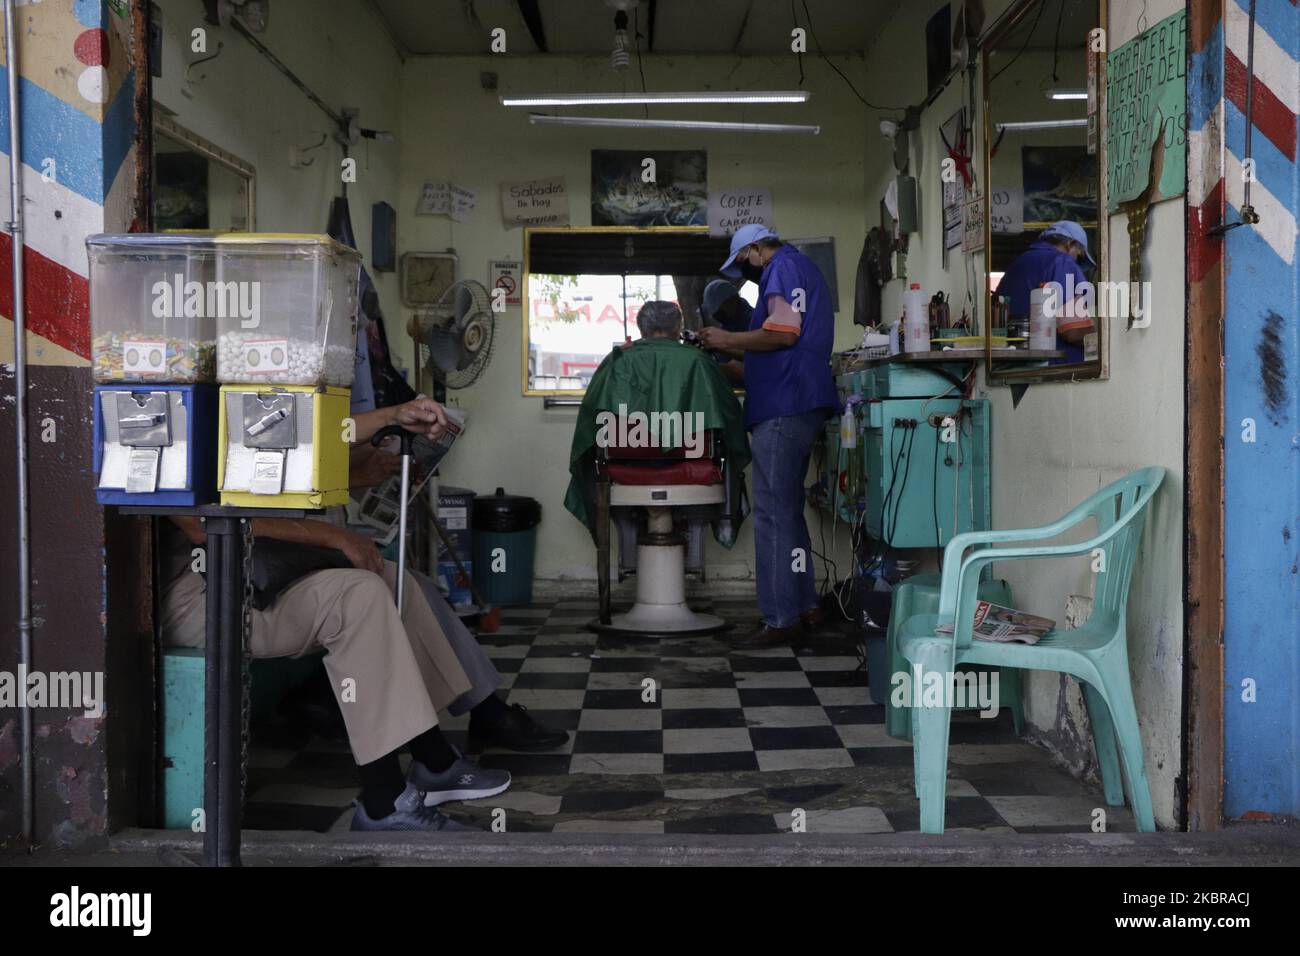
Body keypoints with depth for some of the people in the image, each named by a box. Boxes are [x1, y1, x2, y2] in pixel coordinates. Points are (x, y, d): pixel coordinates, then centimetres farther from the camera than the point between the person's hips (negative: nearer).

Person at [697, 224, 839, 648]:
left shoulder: (784, 266, -5)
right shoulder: (801, 270, 27)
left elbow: (783, 334, -18)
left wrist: (729, 340, -6)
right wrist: (736, 366, 30)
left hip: (783, 408, -11)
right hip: (796, 404, 11)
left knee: (773, 513, -10)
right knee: (787, 510, 14)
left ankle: (781, 619, -9)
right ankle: (805, 607, 19)